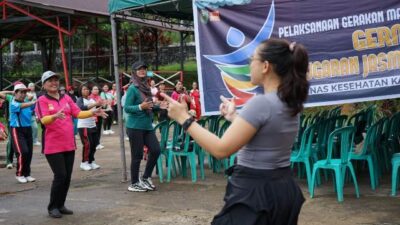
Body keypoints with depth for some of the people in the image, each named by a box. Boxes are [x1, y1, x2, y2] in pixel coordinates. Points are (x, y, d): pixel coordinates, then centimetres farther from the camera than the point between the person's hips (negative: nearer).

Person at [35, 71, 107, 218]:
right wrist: (55, 116, -40)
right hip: (53, 146, -6)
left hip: (69, 144, 6)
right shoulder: (42, 100, -6)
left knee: (67, 176, 8)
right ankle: (52, 207, 6)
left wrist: (92, 113, -9)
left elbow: (78, 113, 6)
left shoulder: (66, 98, 9)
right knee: (60, 176, -10)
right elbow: (44, 120, -20)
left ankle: (61, 205, 22)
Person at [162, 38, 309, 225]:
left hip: (255, 192, -9)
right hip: (284, 188, 9)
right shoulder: (291, 104, 7)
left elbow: (221, 149, -22)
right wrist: (234, 117, 25)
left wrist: (184, 119, -13)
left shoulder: (260, 103, -21)